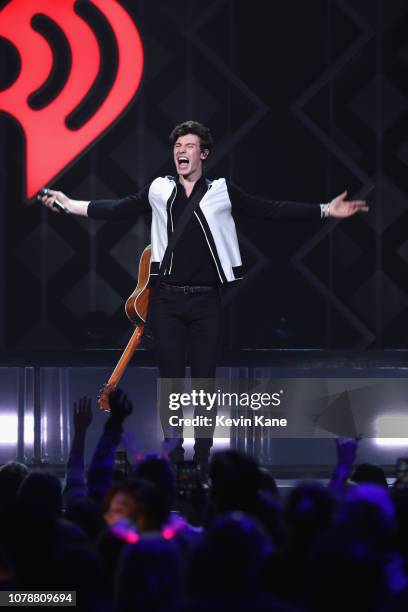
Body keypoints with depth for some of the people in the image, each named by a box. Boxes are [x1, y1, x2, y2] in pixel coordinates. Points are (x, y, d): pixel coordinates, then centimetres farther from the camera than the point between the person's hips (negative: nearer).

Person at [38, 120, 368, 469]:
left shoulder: (222, 191, 2)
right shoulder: (160, 191, 6)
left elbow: (271, 211, 0)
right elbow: (118, 210, 11)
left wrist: (326, 211, -7)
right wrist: (70, 205, 7)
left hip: (206, 302, -1)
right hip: (168, 301, 1)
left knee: (205, 381, 2)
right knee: (171, 381, 4)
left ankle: (202, 459, 9)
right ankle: (173, 459, 10)